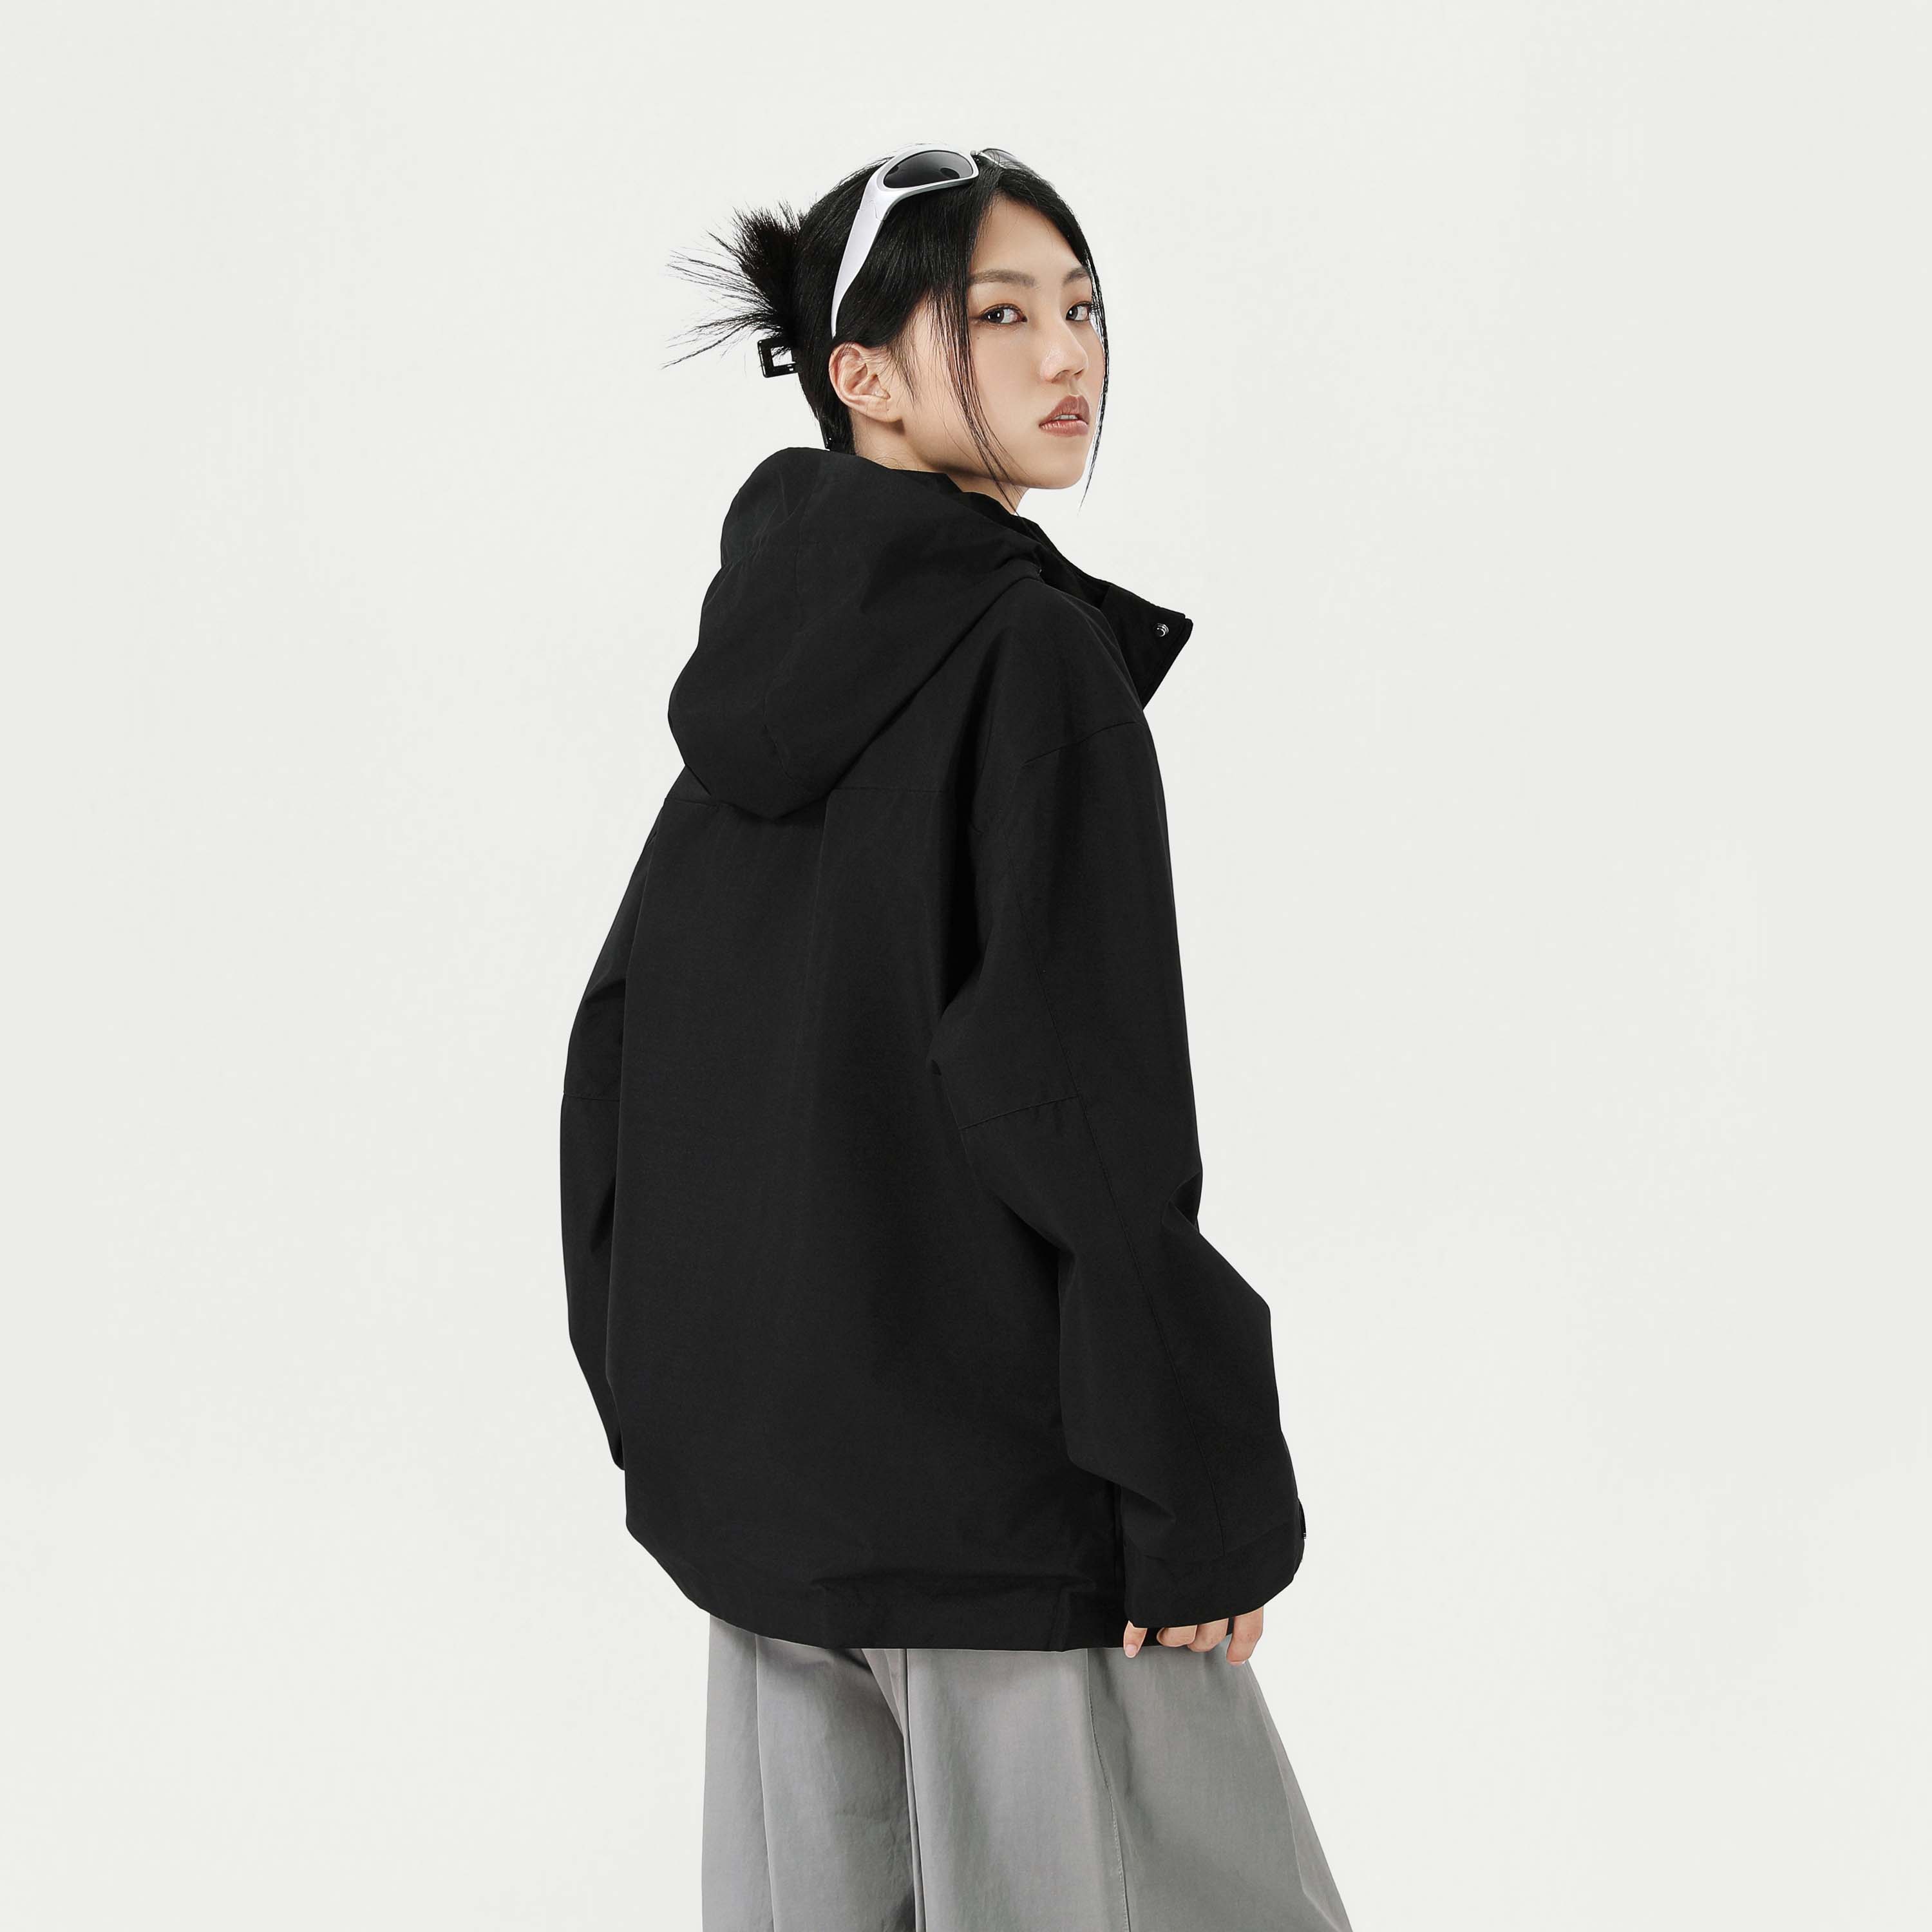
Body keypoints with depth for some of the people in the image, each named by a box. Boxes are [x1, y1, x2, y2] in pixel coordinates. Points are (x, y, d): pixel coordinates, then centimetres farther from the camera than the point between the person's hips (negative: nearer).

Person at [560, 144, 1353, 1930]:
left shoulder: (763, 664, 8)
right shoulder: (1034, 656, -14)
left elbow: (619, 1048, 11)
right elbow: (1078, 1093, -20)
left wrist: (667, 1403, 18)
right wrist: (1209, 1490, -16)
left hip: (758, 1454, 8)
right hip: (999, 1476, -8)